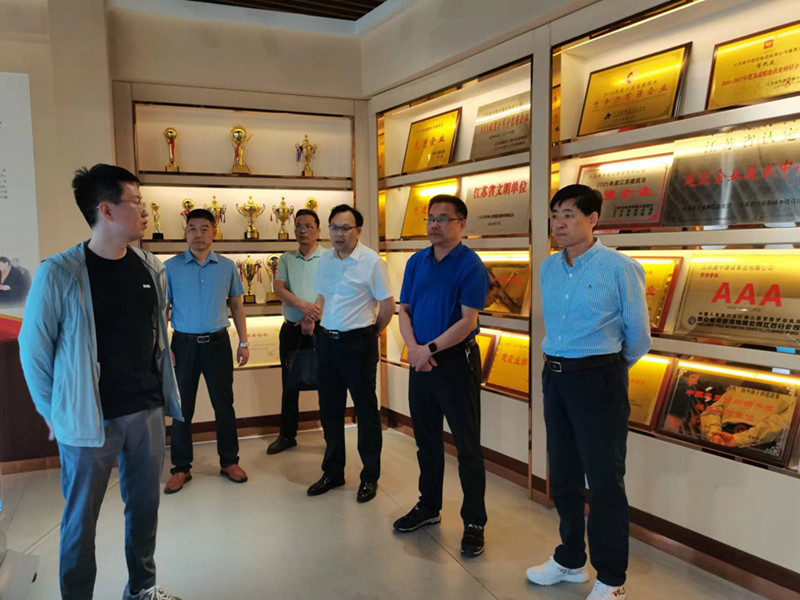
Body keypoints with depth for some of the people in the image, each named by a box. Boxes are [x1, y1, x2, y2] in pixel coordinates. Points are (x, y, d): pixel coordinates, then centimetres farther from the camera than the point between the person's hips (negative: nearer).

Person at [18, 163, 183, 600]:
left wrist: (162, 392, 13)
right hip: (88, 420, -4)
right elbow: (33, 350, -7)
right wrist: (56, 414, -2)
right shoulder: (59, 274, -14)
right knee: (81, 521, 11)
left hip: (146, 413, 5)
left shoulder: (151, 269, 2)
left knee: (145, 507, 17)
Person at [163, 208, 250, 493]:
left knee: (224, 405, 8)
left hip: (217, 342, 1)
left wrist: (244, 342, 5)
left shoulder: (227, 266, 4)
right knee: (182, 408, 7)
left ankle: (229, 461, 23)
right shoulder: (171, 267, -1)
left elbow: (237, 305, 9)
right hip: (184, 343, -1)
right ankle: (181, 468, 21)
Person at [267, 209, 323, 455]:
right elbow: (279, 289, -3)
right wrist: (301, 304, -21)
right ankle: (287, 435, 25)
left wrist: (312, 318, -21)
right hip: (291, 329, 4)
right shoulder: (286, 259, 9)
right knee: (289, 385, 12)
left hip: (319, 329, -4)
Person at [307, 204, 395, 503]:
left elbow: (388, 305, -8)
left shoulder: (372, 261, -11)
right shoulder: (325, 260, 7)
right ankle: (333, 472, 30)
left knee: (366, 409, 4)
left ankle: (370, 477, 19)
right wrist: (314, 318, 13)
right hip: (328, 340, 6)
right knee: (329, 408, 14)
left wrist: (371, 334, 2)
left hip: (358, 343, -6)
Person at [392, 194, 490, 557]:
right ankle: (428, 506, 35)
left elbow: (468, 321, -16)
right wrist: (413, 347, -9)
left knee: (467, 446, 2)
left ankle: (474, 522, 16)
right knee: (426, 440, 18)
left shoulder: (470, 265, -11)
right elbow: (404, 311, 8)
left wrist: (430, 348, -19)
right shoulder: (416, 262, 8)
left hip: (456, 361, -6)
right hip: (421, 361, 6)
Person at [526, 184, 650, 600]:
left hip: (598, 379, -6)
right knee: (562, 474, 16)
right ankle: (570, 560, 36)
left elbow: (638, 334, -1)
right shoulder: (547, 268, 6)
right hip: (554, 376, 6)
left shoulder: (619, 267, -11)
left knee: (604, 480, 5)